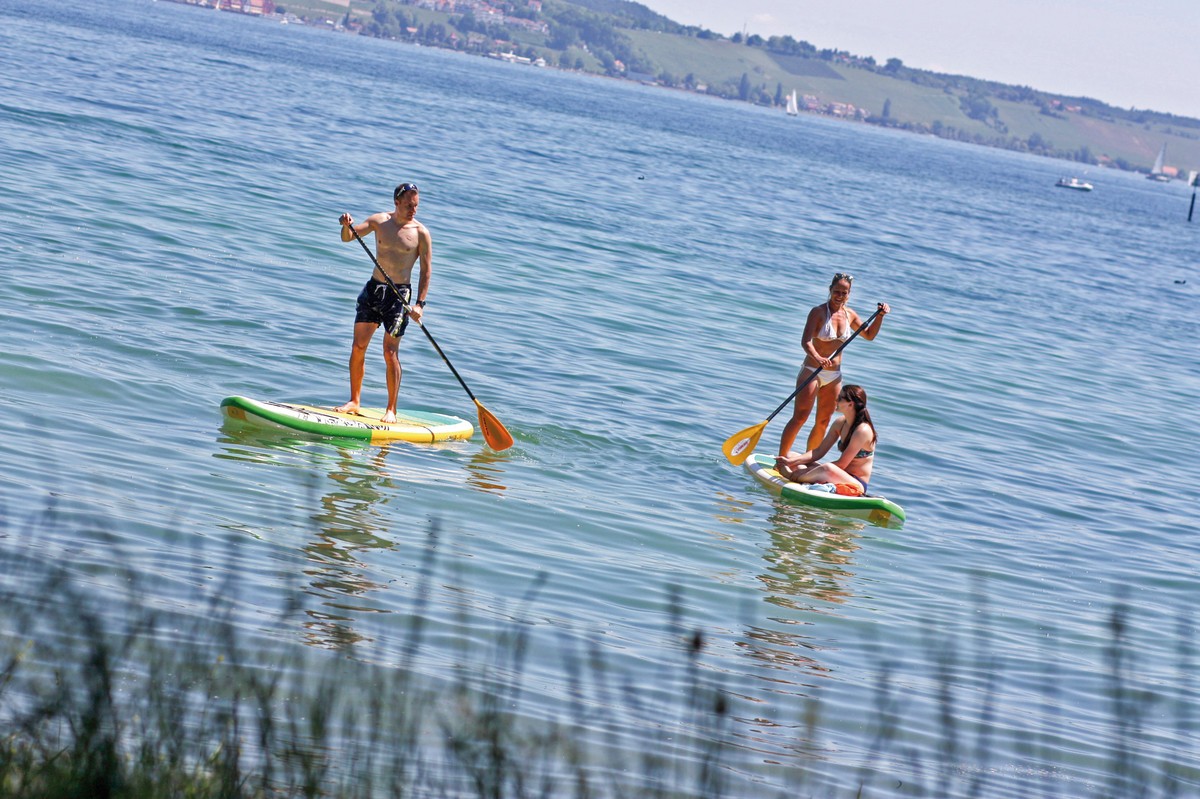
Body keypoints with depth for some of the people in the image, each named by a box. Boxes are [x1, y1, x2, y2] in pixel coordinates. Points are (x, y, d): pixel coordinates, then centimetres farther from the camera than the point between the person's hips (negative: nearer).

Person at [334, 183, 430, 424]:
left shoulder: (420, 233, -6)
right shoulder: (379, 221, 3)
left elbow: (426, 270, -5)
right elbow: (348, 238, 3)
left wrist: (420, 304, -13)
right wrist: (347, 226, -21)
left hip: (399, 295, -4)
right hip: (374, 288, 4)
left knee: (390, 352, -7)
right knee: (358, 347, 2)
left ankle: (391, 410, 0)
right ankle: (354, 401, 14)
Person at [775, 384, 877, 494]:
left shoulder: (862, 430, -20)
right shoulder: (840, 423, 6)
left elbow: (841, 464, -21)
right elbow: (819, 451, 4)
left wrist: (817, 468, -17)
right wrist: (792, 461, -8)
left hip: (857, 484, -9)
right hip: (841, 478, 9)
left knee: (828, 469, -42)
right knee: (790, 456, 8)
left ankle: (792, 477, -18)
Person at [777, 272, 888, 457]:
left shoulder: (849, 315, 6)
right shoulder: (818, 312, -12)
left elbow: (869, 335, 23)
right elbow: (805, 341, -25)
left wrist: (880, 316, 7)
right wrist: (817, 358, -44)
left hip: (834, 376, 6)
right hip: (812, 371, -6)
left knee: (823, 422, 9)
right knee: (799, 418, -11)